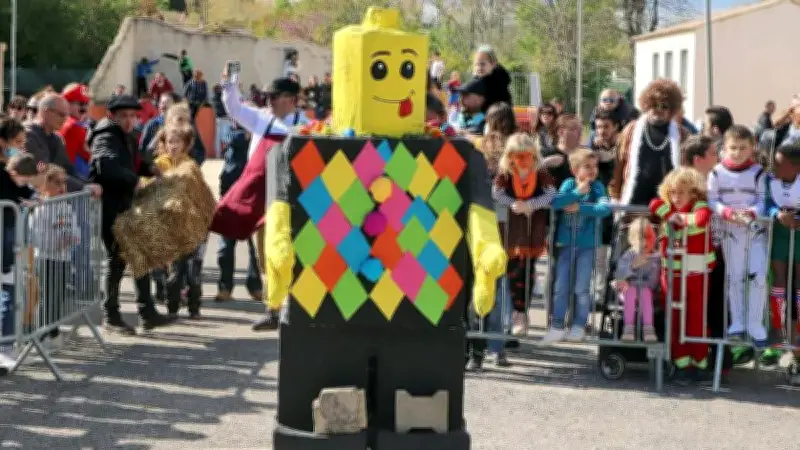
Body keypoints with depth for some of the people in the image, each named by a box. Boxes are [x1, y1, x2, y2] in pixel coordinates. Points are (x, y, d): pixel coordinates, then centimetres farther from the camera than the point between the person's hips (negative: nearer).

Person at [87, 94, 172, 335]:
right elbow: (106, 165, -34)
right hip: (110, 208, -10)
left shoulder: (126, 138, 16)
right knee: (117, 259, -3)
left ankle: (147, 312, 17)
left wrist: (148, 169, 10)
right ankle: (111, 317, 8)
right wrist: (134, 180, -33)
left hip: (127, 206, 10)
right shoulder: (106, 138, -14)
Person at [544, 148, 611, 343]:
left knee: (582, 289, 3)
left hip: (587, 246, -2)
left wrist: (579, 207, -23)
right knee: (561, 288, 6)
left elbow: (605, 208, -22)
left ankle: (579, 326, 16)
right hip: (565, 244, 2)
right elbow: (554, 202, -18)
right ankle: (557, 327, 14)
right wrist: (578, 192, -22)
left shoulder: (597, 187, -6)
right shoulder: (569, 184, -2)